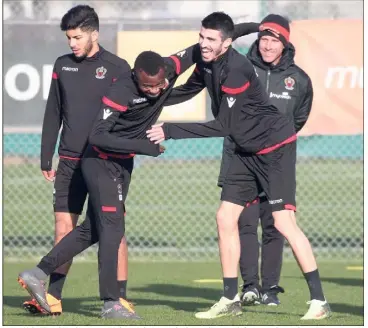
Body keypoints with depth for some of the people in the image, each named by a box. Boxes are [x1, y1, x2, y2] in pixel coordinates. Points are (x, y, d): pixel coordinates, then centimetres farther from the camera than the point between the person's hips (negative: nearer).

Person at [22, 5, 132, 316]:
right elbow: (53, 115, 14)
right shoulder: (62, 66, 10)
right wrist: (46, 159, 11)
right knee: (63, 227, 2)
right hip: (70, 162, 4)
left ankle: (120, 298, 3)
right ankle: (53, 297, 5)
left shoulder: (117, 68, -3)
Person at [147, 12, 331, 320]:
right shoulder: (206, 62, -1)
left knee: (283, 221, -16)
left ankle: (319, 301, -11)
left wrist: (169, 131, -28)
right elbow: (188, 89, 20)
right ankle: (231, 300, 13)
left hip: (276, 146, -9)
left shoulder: (236, 70, -27)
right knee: (225, 217, 5)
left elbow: (222, 126, -28)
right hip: (247, 150, 9)